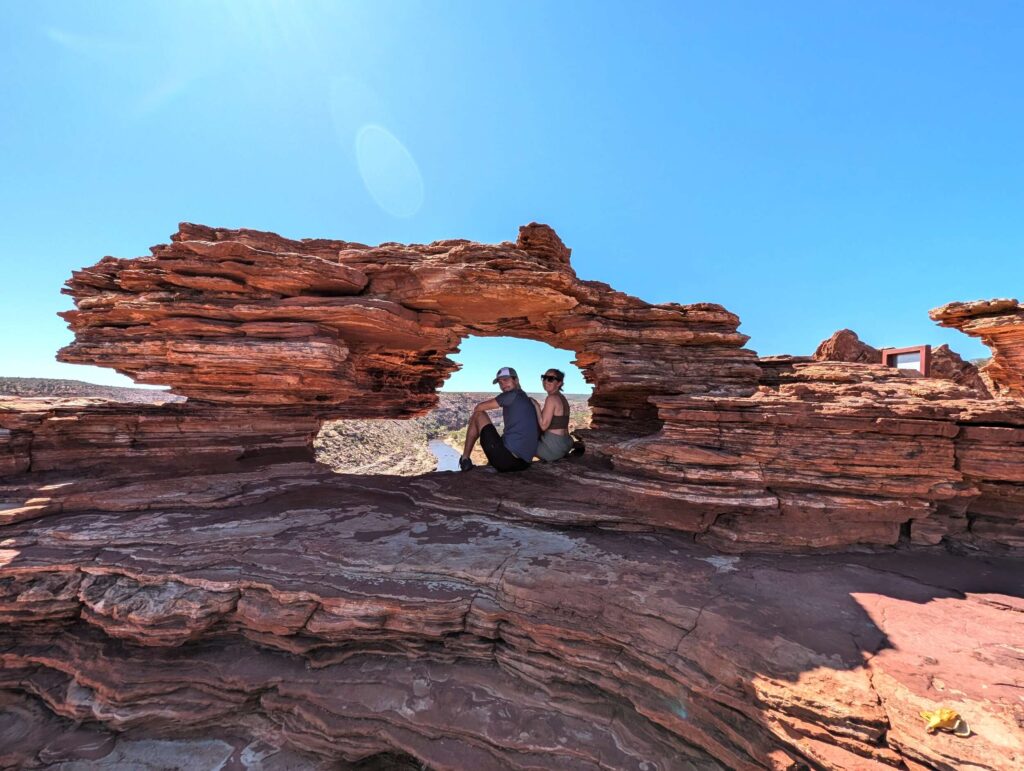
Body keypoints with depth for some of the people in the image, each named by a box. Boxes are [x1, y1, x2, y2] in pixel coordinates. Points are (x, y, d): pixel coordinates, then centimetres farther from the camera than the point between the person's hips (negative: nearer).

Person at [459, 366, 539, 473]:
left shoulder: (512, 395, -4)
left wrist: (474, 416, 22)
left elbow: (478, 408, 1)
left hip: (505, 459, -8)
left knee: (479, 415, 7)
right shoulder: (529, 401, 18)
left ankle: (465, 459, 13)